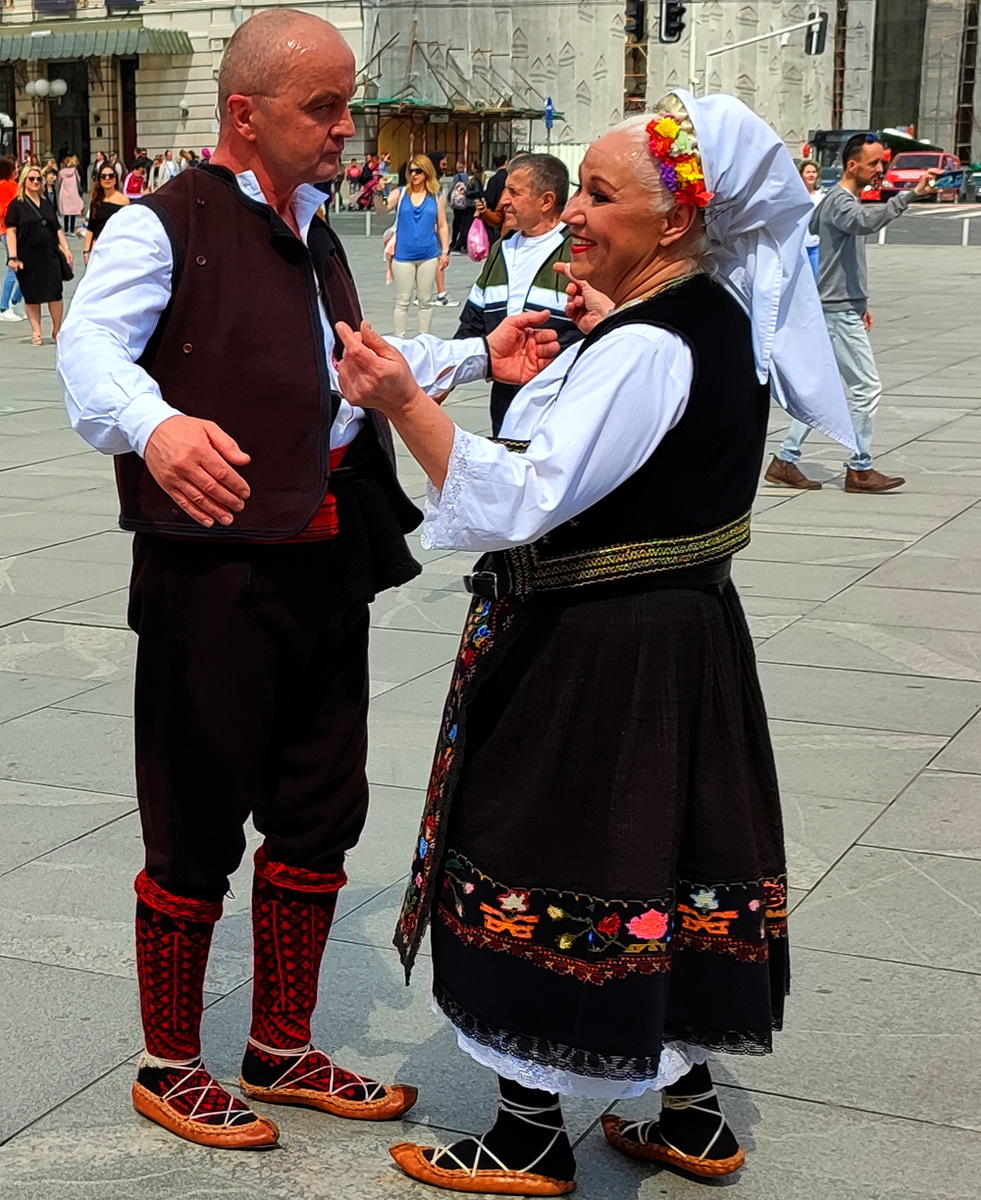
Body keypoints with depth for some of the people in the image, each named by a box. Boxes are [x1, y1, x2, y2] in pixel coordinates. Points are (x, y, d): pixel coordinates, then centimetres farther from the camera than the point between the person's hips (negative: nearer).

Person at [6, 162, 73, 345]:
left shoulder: (47, 203, 14)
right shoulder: (16, 205, 0)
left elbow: (57, 229, 18)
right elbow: (11, 231, -5)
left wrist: (65, 249, 9)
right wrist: (13, 257, -13)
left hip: (50, 255, 3)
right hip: (28, 258, -3)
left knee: (55, 294, -4)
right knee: (32, 296, 3)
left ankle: (57, 330, 10)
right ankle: (36, 332, 11)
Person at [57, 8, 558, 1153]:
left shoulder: (315, 238, 19)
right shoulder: (163, 225, -7)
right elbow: (90, 346, -24)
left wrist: (478, 356, 23)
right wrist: (154, 424, -45)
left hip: (326, 560, 8)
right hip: (214, 564, -8)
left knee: (320, 810, 14)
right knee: (197, 824, 2)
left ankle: (282, 1052, 32)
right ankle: (169, 1067, 22)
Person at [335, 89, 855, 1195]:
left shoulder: (643, 349, -23)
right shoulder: (717, 318, 7)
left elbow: (525, 500, -29)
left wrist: (405, 404, -32)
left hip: (589, 660, -10)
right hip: (687, 635, 10)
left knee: (532, 873, 4)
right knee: (659, 866, 18)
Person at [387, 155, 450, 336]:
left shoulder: (436, 197, 3)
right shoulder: (400, 193, 1)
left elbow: (442, 226, 8)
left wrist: (445, 251, 4)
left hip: (428, 256, 1)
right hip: (403, 256, -1)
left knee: (425, 301, 10)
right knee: (402, 301, 5)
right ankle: (399, 339, 13)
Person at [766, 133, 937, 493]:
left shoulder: (846, 200, 16)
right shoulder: (840, 202, -16)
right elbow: (867, 222, -40)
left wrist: (859, 304, 23)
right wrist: (910, 195, -45)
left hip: (844, 308, 10)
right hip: (838, 311, -10)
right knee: (867, 388, -5)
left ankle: (785, 462, 14)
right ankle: (860, 469, 2)